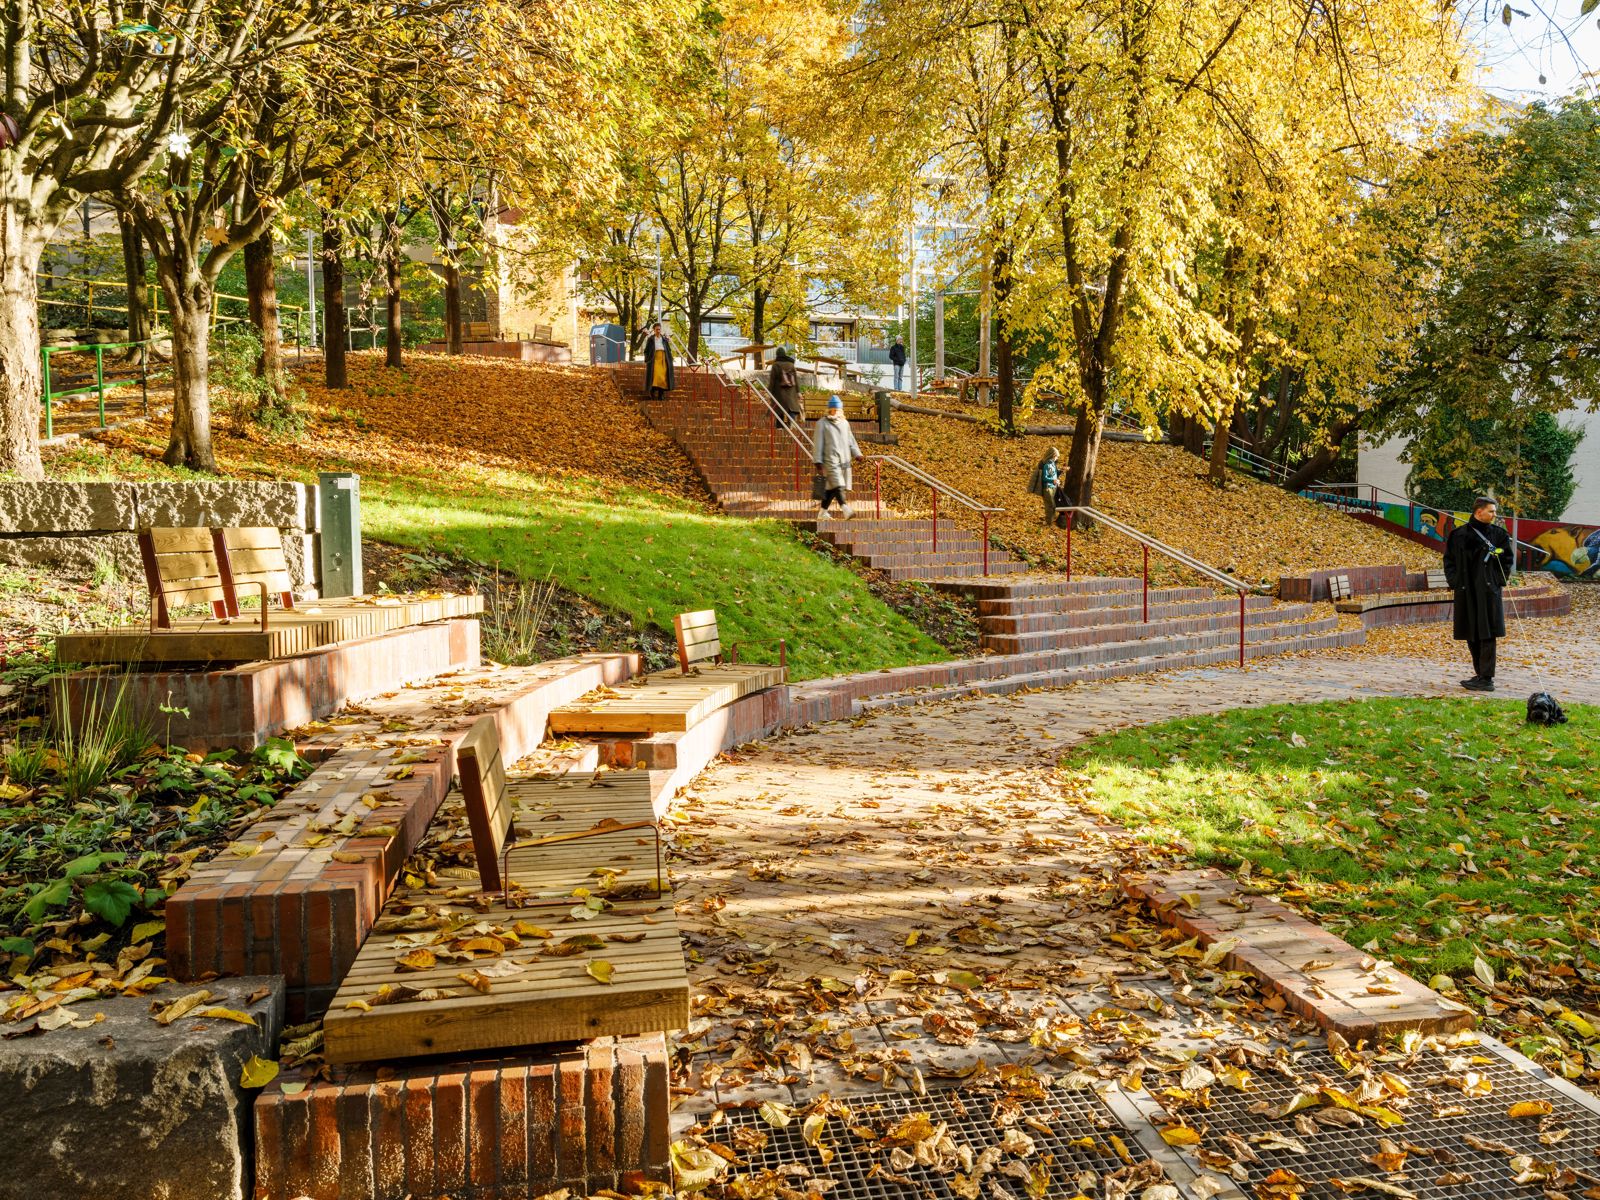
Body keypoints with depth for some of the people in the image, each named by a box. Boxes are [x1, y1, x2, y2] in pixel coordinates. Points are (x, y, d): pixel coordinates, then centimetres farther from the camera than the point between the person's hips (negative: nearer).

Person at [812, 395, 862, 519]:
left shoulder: (845, 423, 18)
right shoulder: (822, 424, 1)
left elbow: (851, 441, 23)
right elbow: (818, 444, -1)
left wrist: (857, 454, 9)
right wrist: (818, 462, -6)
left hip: (845, 461, 6)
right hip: (831, 461, -6)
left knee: (831, 488, 8)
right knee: (838, 486, -18)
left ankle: (822, 512, 17)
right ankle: (845, 510, -29)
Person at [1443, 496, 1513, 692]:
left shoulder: (1499, 534, 3)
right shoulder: (1459, 534, 5)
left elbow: (1509, 560, 7)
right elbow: (1449, 560, 10)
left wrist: (1497, 581, -3)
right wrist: (1454, 582, -1)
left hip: (1488, 591, -2)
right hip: (1465, 592, 2)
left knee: (1486, 634, -8)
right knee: (1471, 635, 7)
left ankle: (1487, 679, -7)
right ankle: (1481, 674, 19)